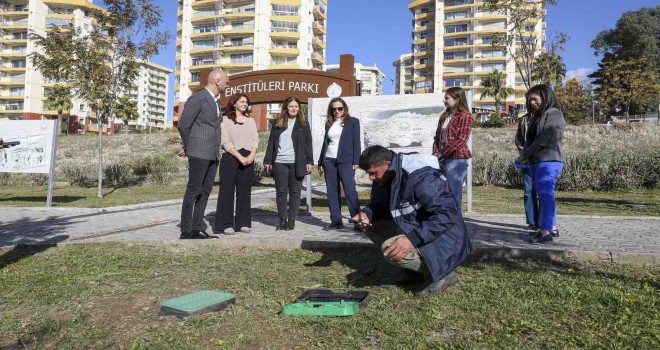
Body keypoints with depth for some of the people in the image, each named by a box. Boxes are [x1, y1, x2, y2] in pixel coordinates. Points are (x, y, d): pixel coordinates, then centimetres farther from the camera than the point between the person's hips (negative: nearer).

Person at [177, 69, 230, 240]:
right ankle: (186, 231, 2)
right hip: (199, 154, -8)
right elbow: (183, 125, -11)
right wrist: (188, 147, 3)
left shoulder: (215, 101, 18)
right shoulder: (197, 98, -9)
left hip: (213, 154, 8)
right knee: (193, 191, -4)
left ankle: (197, 229, 14)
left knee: (205, 192, 8)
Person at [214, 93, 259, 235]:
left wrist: (252, 155, -9)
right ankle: (226, 224, -1)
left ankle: (243, 223, 9)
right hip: (230, 158, -4)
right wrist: (240, 157, -15)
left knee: (244, 191, 4)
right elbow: (225, 142, -7)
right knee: (227, 190, -5)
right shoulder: (225, 120, 2)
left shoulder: (251, 121, 17)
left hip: (248, 159, 4)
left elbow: (255, 139, 9)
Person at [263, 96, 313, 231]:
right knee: (281, 192, 5)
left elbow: (308, 143, 3)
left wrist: (309, 161, -4)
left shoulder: (303, 122, 6)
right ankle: (282, 219, 14)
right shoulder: (278, 122, 9)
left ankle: (292, 220, 11)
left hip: (297, 163, -1)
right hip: (279, 163, 2)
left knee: (295, 192, 3)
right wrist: (268, 160, 2)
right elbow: (271, 142, 8)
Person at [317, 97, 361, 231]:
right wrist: (321, 162, 13)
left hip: (345, 161, -5)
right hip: (329, 161, 5)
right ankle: (336, 220, 9)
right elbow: (325, 143, 17)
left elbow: (356, 142, -1)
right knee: (332, 192, 4)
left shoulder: (353, 121, 4)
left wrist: (355, 161, -10)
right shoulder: (329, 124, 15)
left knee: (350, 190, -11)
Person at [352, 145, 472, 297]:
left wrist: (413, 238, -40)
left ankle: (441, 273, -5)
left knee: (391, 248, -28)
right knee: (371, 225, 0)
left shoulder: (420, 176, -27)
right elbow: (379, 205, 15)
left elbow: (449, 215, -33)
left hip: (443, 239, -9)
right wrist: (367, 214, -9)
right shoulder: (383, 178, -1)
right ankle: (413, 271, 10)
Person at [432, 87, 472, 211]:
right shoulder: (444, 116, 17)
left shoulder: (465, 116, -5)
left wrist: (442, 153, -14)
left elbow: (461, 140, -13)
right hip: (442, 159, 7)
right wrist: (436, 152, -1)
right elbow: (437, 136, 16)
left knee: (454, 193, -3)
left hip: (456, 159, -7)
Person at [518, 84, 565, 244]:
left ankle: (546, 232, -14)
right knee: (544, 195, 10)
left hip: (549, 161, -9)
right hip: (536, 161, 9)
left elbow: (544, 139, -15)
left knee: (545, 194, -13)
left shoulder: (554, 114, -5)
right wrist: (524, 154, -3)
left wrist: (525, 155, -10)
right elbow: (530, 139, 16)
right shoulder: (537, 116, 22)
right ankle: (552, 228, 18)